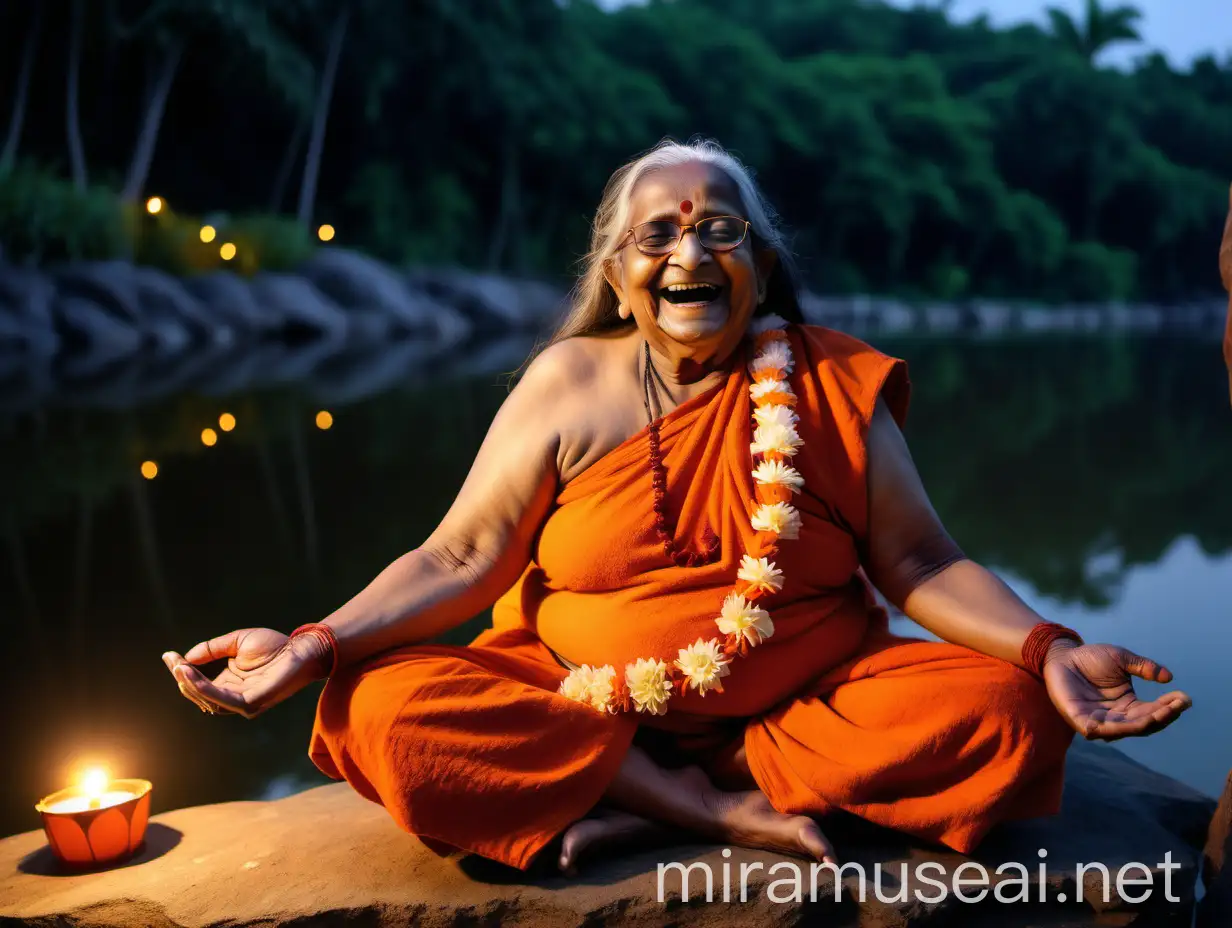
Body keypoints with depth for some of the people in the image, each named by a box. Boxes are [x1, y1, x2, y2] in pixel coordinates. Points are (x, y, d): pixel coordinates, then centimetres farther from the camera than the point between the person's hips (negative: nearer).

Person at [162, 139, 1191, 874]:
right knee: (383, 711, -26)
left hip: (807, 700, 1)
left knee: (1003, 712, -25)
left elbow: (918, 562, 1)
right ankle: (729, 811, -20)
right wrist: (317, 645, -16)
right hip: (580, 700, 0)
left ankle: (643, 809, -19)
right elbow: (459, 560, -1)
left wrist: (1048, 649, -17)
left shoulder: (835, 383, 3)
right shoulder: (568, 386, 2)